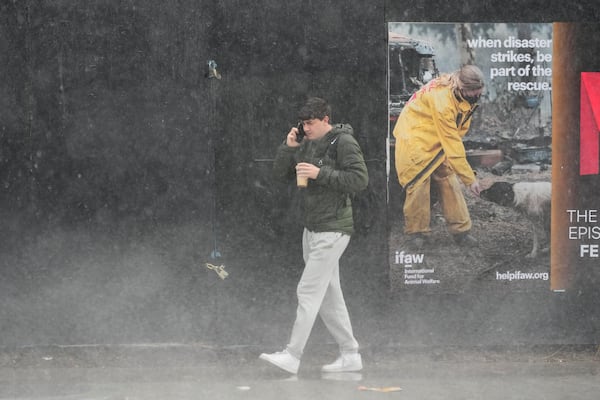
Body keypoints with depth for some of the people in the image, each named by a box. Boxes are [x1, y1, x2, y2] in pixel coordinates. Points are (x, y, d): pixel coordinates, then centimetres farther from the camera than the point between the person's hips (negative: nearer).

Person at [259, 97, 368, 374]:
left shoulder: (343, 142, -10)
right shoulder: (307, 144, 13)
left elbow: (360, 179, -18)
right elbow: (280, 173, 15)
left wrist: (321, 173, -21)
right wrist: (288, 148, -2)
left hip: (332, 230, -9)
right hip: (312, 229, 9)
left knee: (308, 291, -11)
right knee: (328, 295, 10)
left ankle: (292, 356, -11)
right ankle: (350, 355, 16)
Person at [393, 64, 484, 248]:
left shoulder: (466, 96, -12)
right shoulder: (442, 98, -37)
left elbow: (460, 128, 1)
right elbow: (452, 143, -34)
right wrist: (470, 178, -32)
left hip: (437, 140, 7)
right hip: (415, 137, -7)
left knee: (449, 181, 2)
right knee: (419, 185, -6)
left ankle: (460, 230, 4)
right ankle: (416, 232, 8)